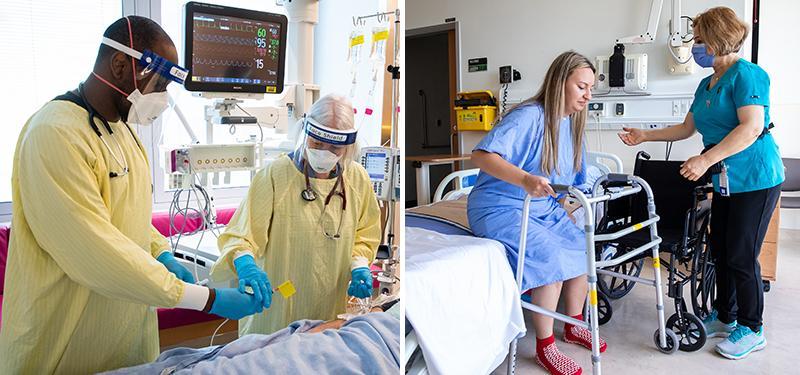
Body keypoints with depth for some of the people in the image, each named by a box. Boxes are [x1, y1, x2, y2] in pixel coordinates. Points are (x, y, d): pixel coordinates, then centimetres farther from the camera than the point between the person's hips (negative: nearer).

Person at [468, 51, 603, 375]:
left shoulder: (571, 122, 8)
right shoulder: (528, 116, -20)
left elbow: (569, 179, 19)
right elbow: (481, 156, -32)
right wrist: (525, 180, -46)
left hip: (544, 208, 8)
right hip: (500, 208, -8)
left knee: (583, 247, -7)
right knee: (551, 256, -25)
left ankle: (573, 325, 16)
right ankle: (545, 347, -8)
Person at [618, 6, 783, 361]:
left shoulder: (746, 74, -13)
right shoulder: (707, 84, 13)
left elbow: (752, 127, -24)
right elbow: (687, 128, 20)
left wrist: (705, 160, -30)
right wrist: (644, 136, 16)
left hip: (755, 181, -8)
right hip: (726, 181, 9)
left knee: (741, 257, -3)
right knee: (720, 251, 13)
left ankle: (752, 329, 14)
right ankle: (725, 317, 28)